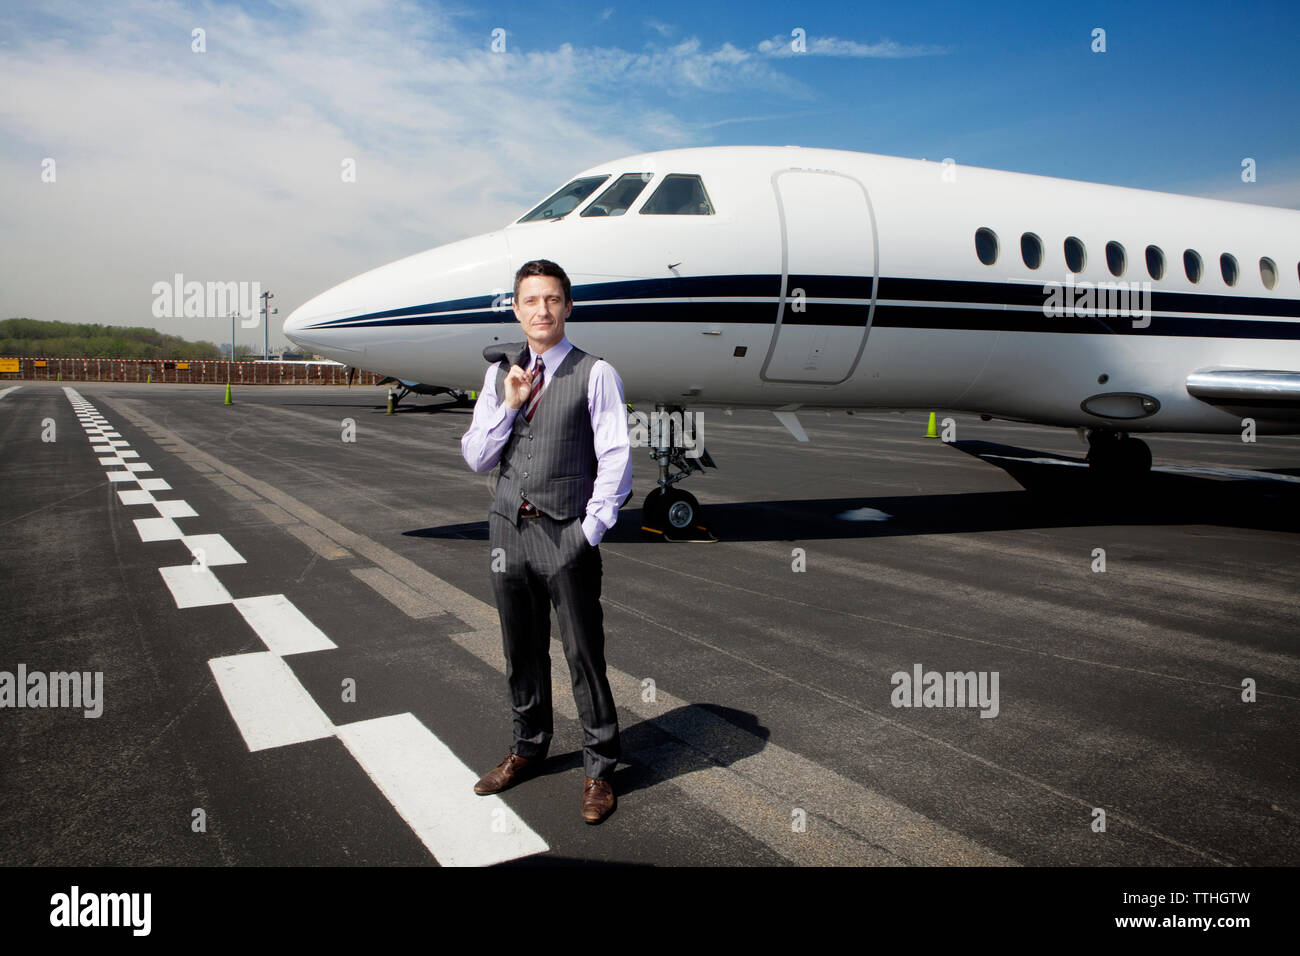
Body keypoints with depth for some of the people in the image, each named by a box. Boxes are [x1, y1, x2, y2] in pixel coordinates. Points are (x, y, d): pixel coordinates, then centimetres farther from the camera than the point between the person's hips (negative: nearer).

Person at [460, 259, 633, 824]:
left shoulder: (595, 374, -5)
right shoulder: (500, 373, 10)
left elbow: (615, 459, -7)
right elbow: (475, 458, 7)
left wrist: (591, 530, -11)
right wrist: (509, 405, -7)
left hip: (565, 533, -4)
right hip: (508, 527, 5)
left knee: (584, 655, 4)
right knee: (521, 651, 17)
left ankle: (599, 767, 21)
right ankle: (528, 749, 37)